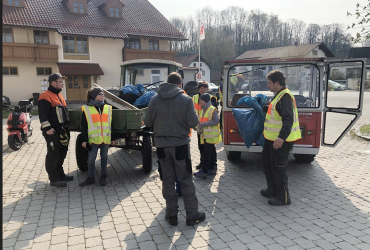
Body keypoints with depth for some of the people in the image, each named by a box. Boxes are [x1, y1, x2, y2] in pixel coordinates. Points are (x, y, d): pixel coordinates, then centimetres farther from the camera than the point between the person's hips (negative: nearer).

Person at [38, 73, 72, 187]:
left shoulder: (59, 96, 18)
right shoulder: (45, 97, -12)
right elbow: (43, 115, -18)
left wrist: (67, 126, 23)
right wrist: (47, 128, -23)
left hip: (62, 131, 10)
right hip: (53, 132, -10)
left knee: (62, 154, 17)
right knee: (53, 155, -2)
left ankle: (60, 174, 31)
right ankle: (54, 179, 6)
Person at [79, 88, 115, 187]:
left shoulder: (108, 108, 11)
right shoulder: (86, 109, 1)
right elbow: (84, 126, 1)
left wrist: (112, 138, 11)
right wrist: (84, 140, -3)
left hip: (106, 138, 3)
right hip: (93, 139, -2)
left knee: (104, 157, 10)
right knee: (91, 158, 4)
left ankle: (103, 176, 22)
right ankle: (90, 178, 19)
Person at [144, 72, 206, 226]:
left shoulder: (155, 99, -2)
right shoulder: (186, 99, -9)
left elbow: (147, 122, 0)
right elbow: (193, 123, -12)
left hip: (161, 145, 2)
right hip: (180, 144, -2)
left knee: (167, 180, 12)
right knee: (186, 180, 9)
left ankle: (171, 215, 20)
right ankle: (192, 215, 17)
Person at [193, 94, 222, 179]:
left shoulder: (212, 110, -13)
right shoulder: (202, 110, 15)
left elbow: (216, 121, -21)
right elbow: (200, 121, 22)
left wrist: (203, 124, -22)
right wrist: (199, 128, 2)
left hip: (211, 136, -9)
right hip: (205, 136, 9)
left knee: (206, 154, -8)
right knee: (211, 153, 16)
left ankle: (204, 172, -4)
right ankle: (212, 169, 25)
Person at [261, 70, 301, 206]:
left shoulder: (285, 96, -19)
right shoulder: (279, 95, 14)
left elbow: (288, 119, -31)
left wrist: (282, 137, -42)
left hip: (281, 140, -11)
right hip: (273, 138, 11)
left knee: (278, 167, -2)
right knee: (267, 162, 20)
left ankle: (283, 197, 12)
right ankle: (272, 190, 35)